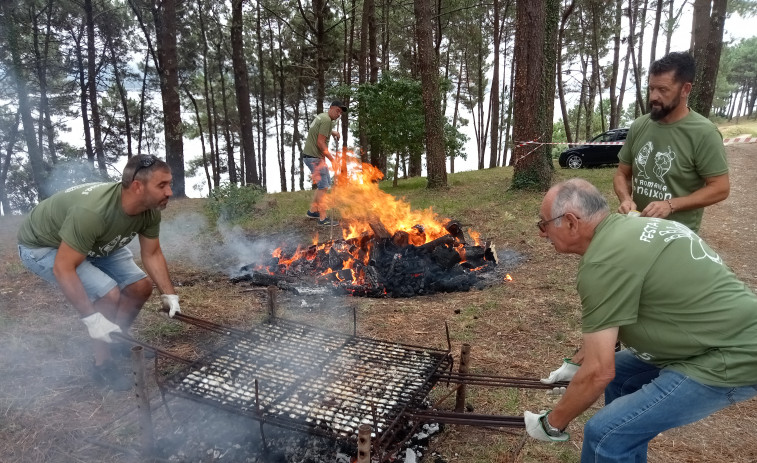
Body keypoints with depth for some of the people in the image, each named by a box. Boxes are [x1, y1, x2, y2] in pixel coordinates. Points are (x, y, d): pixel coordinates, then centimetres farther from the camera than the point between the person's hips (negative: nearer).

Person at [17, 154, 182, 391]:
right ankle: (103, 364, -2)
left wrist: (169, 294, -13)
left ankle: (115, 342, 24)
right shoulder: (92, 211, -42)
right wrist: (92, 318, -36)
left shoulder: (150, 211, -19)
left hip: (94, 244, 7)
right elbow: (63, 268, -37)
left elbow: (152, 254, -5)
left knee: (141, 287, 0)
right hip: (42, 245, -7)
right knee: (108, 295, -24)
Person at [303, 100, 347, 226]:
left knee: (326, 183, 18)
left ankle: (312, 210, 24)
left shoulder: (322, 116, 15)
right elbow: (320, 143, -21)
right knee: (323, 186, -8)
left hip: (311, 155, 10)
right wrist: (332, 159, -16)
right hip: (314, 157, -10)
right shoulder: (327, 120, -16)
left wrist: (332, 132, 21)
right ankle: (323, 218, -5)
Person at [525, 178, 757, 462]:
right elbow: (611, 321, 21)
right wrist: (575, 365, 28)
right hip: (733, 334, 10)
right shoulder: (627, 229, 8)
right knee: (619, 373, 20)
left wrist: (552, 424, -5)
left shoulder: (603, 262, -22)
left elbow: (598, 373, -19)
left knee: (606, 433, -10)